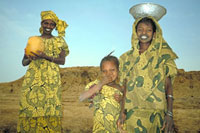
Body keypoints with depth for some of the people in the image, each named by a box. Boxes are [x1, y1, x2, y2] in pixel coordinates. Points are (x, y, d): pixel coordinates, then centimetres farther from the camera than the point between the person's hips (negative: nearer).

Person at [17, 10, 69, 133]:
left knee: (50, 110, -9)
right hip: (33, 79, 2)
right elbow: (24, 62, 13)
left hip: (51, 80, -1)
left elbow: (62, 61, 0)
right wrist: (30, 58, -11)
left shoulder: (59, 40, 12)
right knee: (30, 108, -6)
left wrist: (45, 56, -14)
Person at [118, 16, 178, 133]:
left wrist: (170, 114, -11)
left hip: (155, 112, -1)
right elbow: (124, 86, 7)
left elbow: (168, 86, -2)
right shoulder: (127, 57, 8)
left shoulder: (163, 56, 2)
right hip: (132, 113, 2)